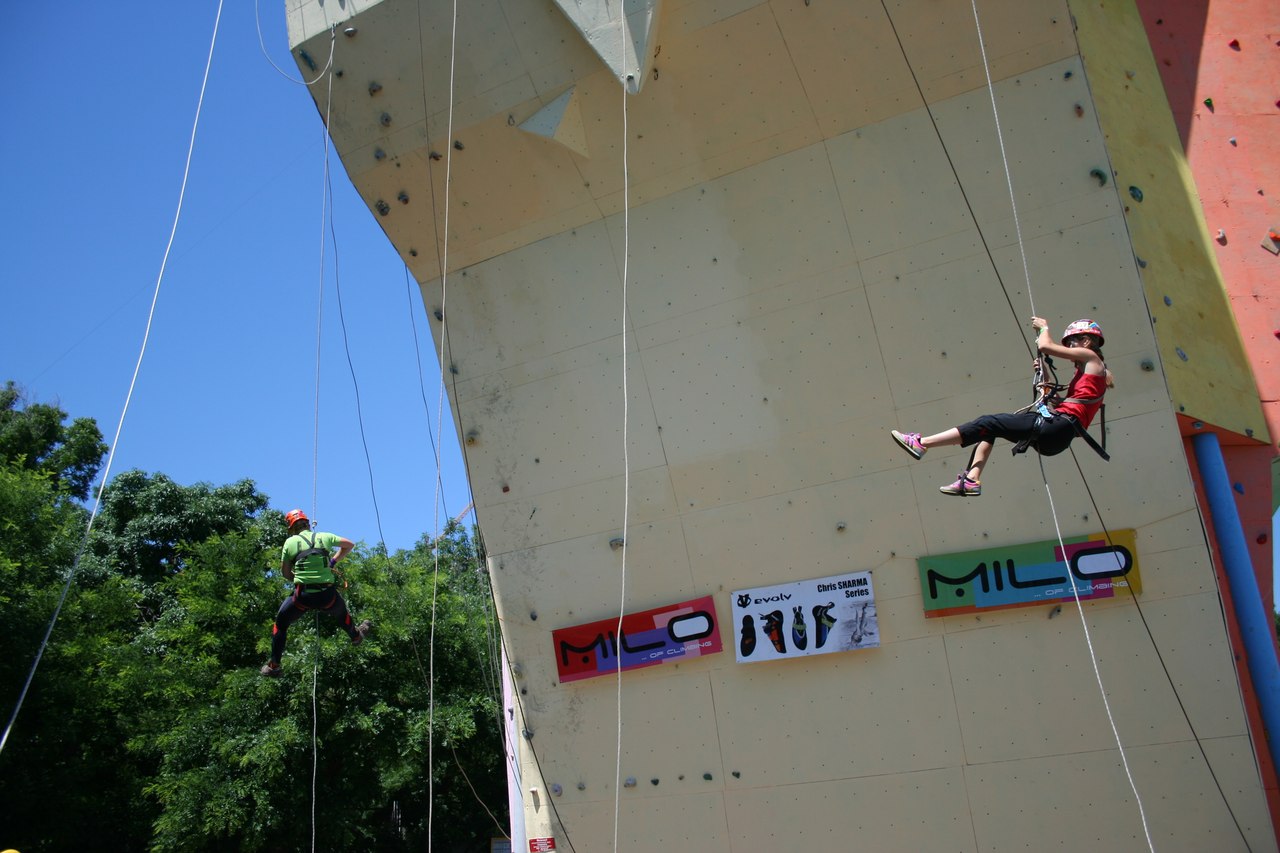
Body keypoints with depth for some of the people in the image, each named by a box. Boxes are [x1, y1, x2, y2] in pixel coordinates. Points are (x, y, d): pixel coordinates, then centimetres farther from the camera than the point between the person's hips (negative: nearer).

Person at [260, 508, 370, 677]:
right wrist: (334, 561, 26)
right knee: (342, 612, 34)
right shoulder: (325, 537, 8)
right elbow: (350, 545, 20)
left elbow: (285, 573, 9)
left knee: (281, 623, 22)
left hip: (302, 596, -1)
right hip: (327, 595, 1)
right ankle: (356, 636, 57)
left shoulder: (290, 542, 4)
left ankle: (273, 665, 23)